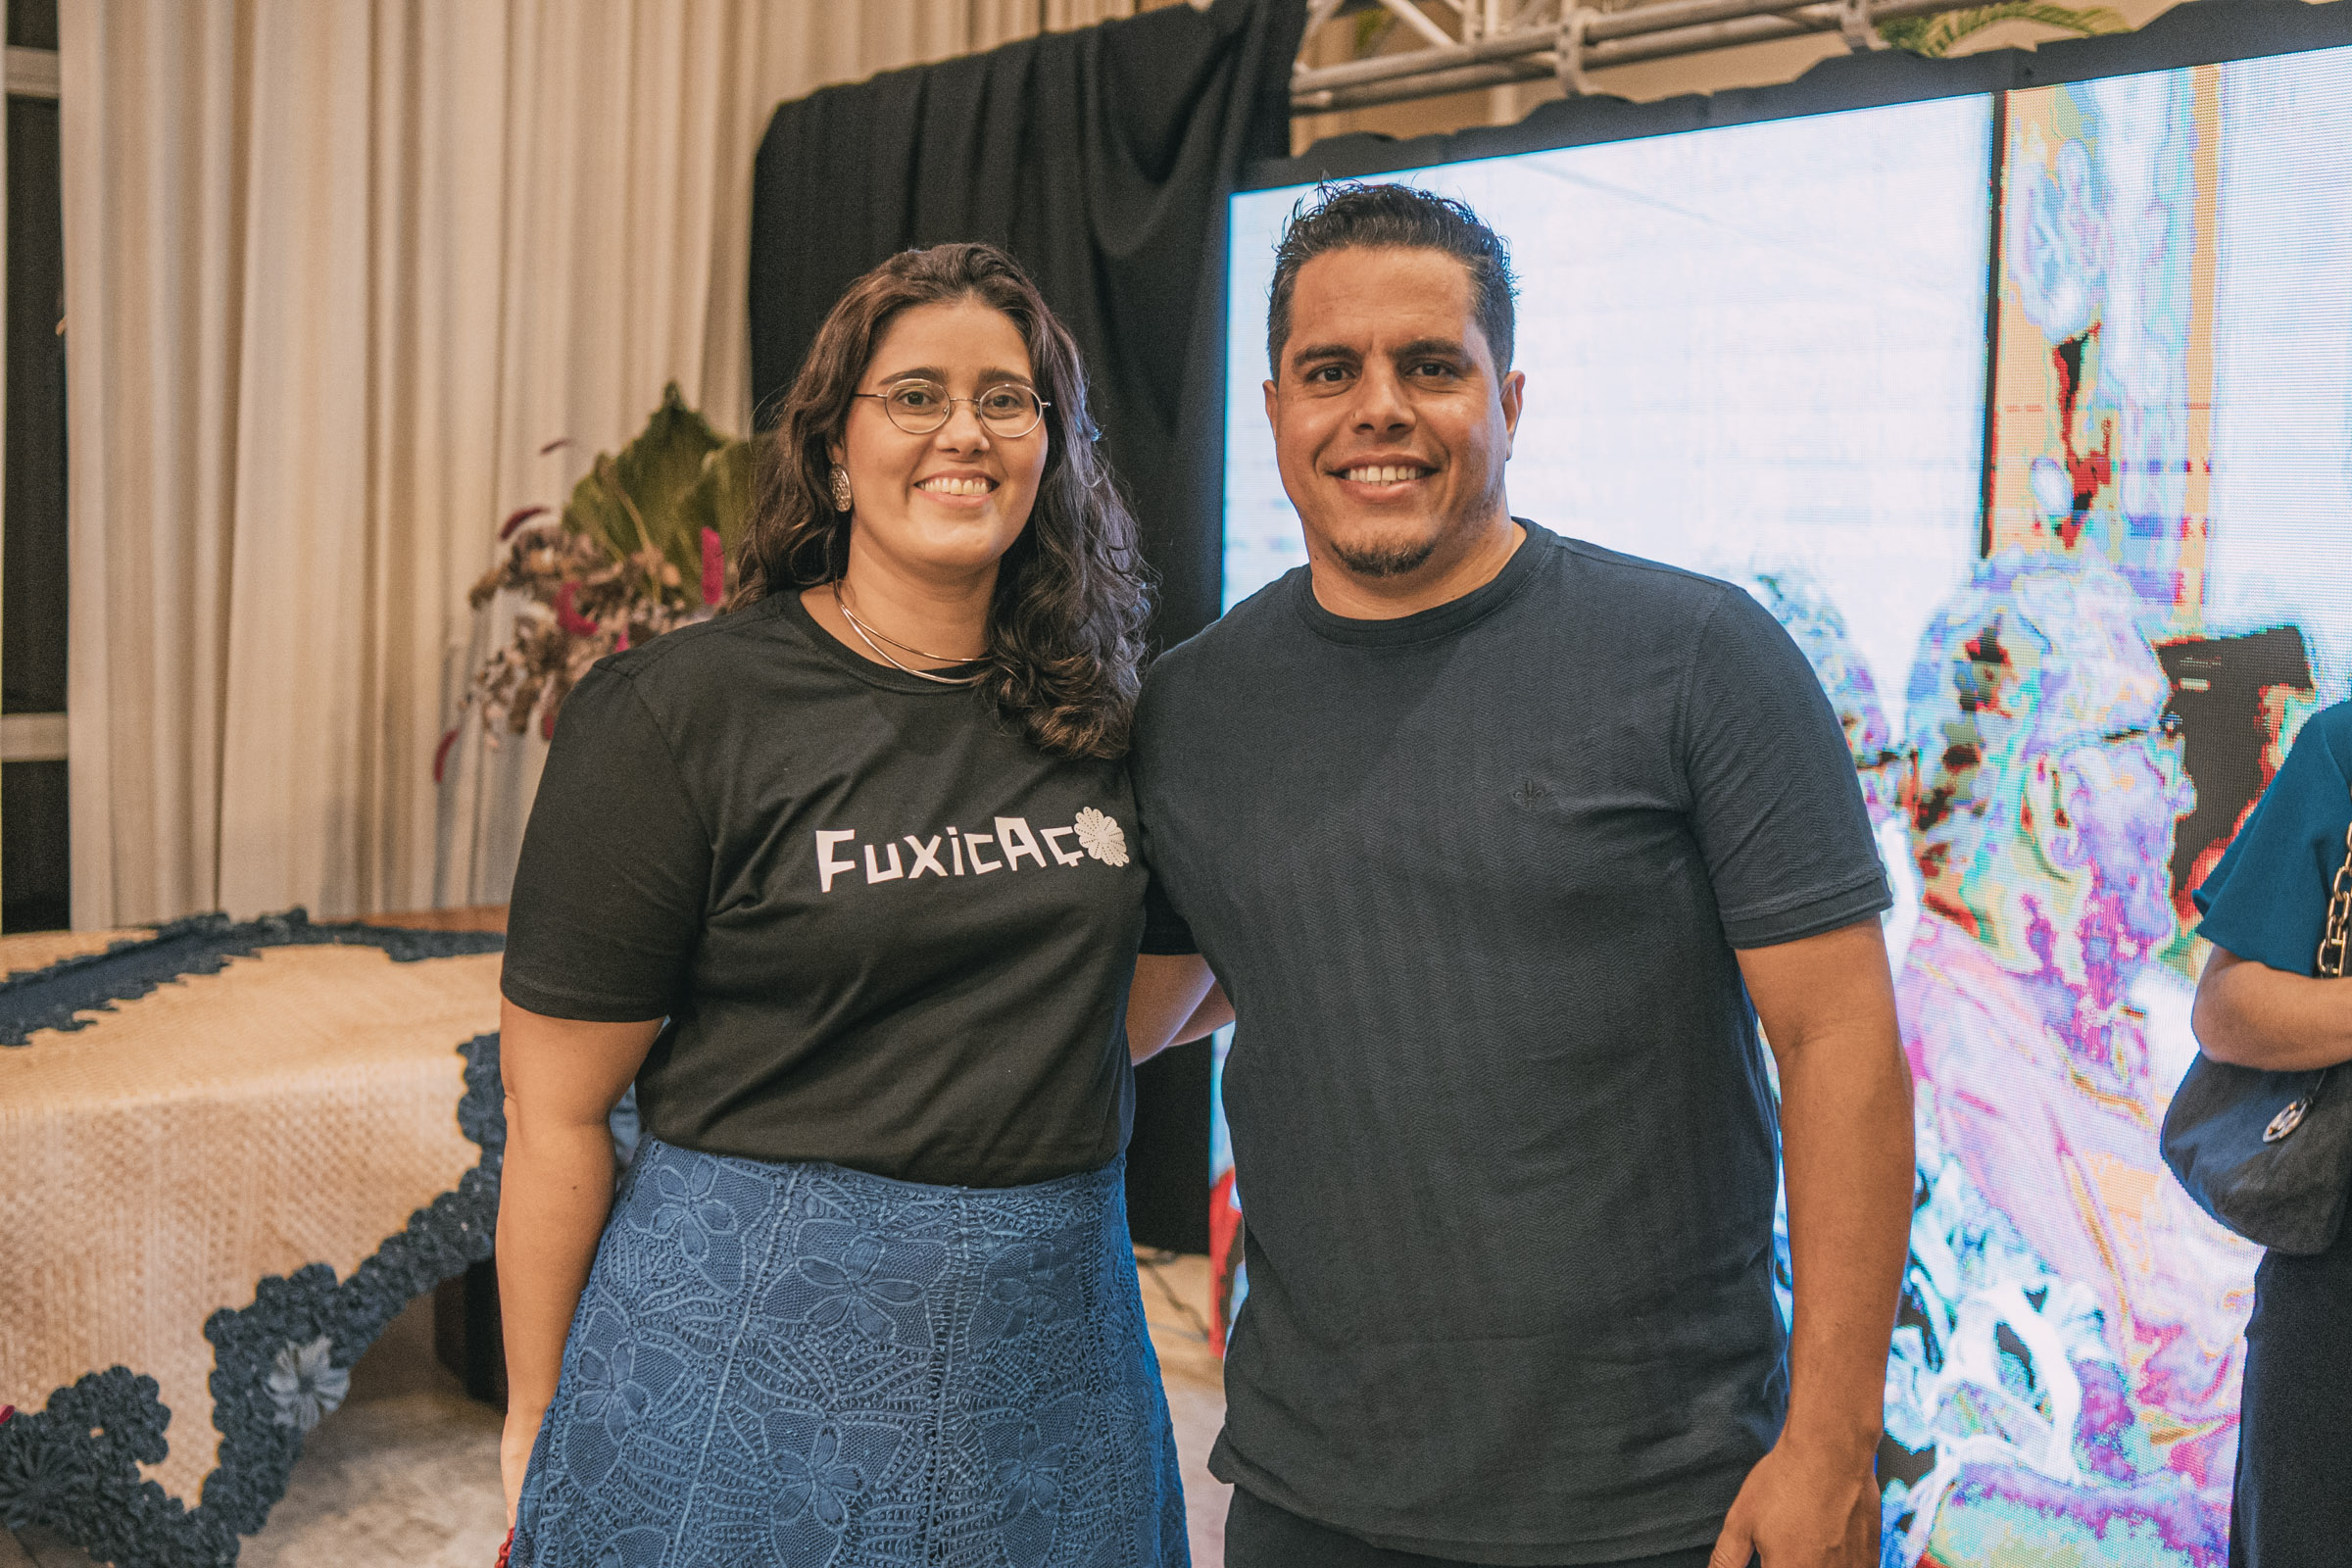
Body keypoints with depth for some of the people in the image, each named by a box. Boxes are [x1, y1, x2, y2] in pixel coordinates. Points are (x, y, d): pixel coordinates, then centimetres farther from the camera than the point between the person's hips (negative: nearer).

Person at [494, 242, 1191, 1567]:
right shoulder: (679, 711, -10)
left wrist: (1054, 1064, 4)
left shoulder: (1095, 712, 3)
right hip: (755, 1344, -4)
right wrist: (538, 1433, -6)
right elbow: (556, 1110, -8)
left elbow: (1167, 964, 22)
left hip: (1055, 1336, 5)